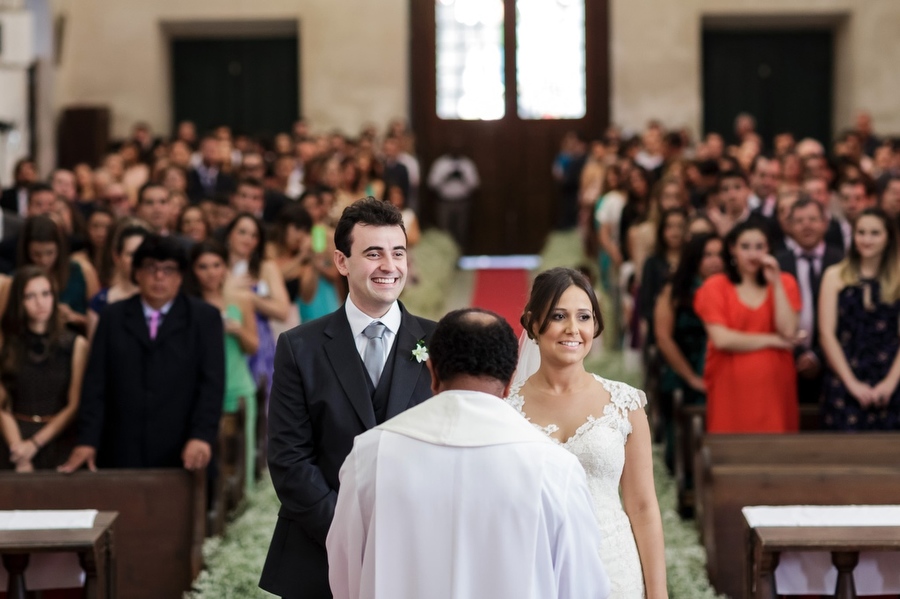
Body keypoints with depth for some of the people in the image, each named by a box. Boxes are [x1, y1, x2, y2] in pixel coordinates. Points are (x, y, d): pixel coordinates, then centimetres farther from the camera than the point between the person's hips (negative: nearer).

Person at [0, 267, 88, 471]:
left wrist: (35, 443, -10)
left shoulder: (76, 345, 2)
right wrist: (18, 448, -14)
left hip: (59, 445, -1)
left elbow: (75, 405, -2)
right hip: (18, 440, 1)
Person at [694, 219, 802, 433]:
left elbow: (788, 332, -5)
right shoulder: (715, 287, 3)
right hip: (732, 389, -2)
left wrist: (776, 284, -6)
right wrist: (772, 340, -4)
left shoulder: (784, 283, 11)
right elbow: (721, 339, -10)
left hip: (774, 385, 2)